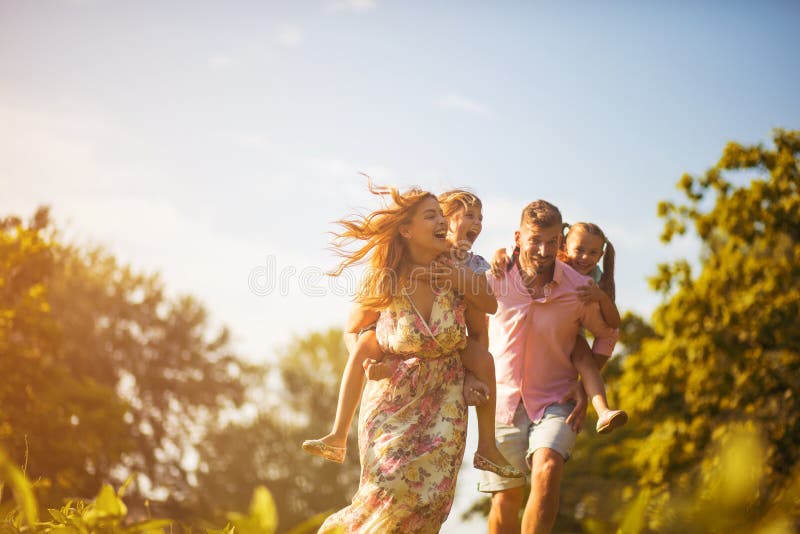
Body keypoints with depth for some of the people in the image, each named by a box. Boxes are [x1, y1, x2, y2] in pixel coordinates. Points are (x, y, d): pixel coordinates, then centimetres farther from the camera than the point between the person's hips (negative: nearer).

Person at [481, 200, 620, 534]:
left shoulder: (579, 290, -8)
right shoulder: (492, 282, -8)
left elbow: (607, 335, 11)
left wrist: (585, 386, 2)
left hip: (556, 401, -1)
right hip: (504, 401, 1)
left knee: (547, 471, -28)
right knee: (505, 501, 3)